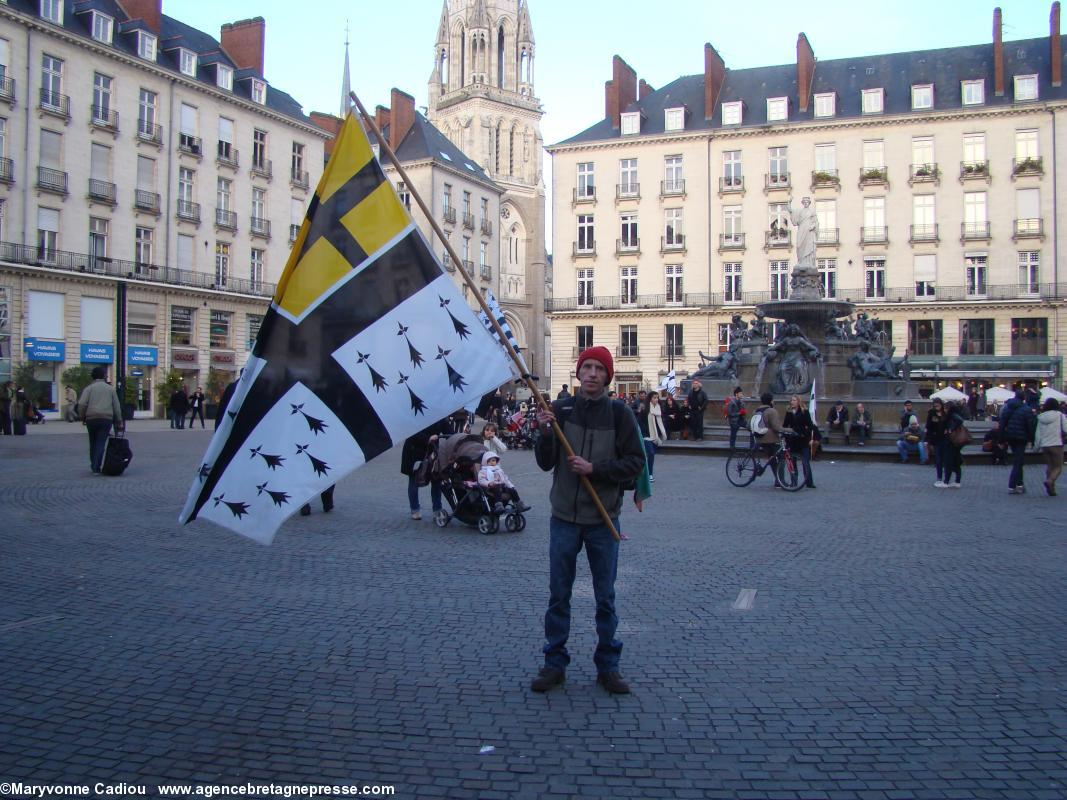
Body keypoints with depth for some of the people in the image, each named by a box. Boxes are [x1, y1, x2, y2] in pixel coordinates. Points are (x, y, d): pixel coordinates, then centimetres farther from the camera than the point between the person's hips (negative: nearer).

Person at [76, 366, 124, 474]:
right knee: (101, 443, -3)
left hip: (91, 418, 0)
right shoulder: (110, 389, 11)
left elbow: (82, 404, -8)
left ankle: (93, 465, 26)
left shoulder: (89, 388, 5)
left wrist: (82, 417, 4)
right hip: (107, 419, 0)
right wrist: (119, 422, 13)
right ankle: (96, 467, -11)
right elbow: (117, 407, 9)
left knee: (93, 443, 15)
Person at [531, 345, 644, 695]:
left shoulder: (619, 413, -4)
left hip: (603, 520, -1)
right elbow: (545, 463, -1)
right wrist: (544, 434, -19)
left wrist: (595, 468, -16)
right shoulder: (560, 409, -1)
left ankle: (608, 666, 24)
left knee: (605, 597, 10)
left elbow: (636, 462, -5)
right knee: (558, 594, 9)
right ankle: (554, 663, 23)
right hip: (564, 518, 1)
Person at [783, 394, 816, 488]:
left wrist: (811, 438, -14)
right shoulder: (789, 412, 7)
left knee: (805, 462, -6)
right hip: (792, 440, 4)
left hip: (803, 439, -4)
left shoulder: (804, 412, -3)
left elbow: (810, 425, -6)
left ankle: (809, 482, -4)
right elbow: (785, 425, 11)